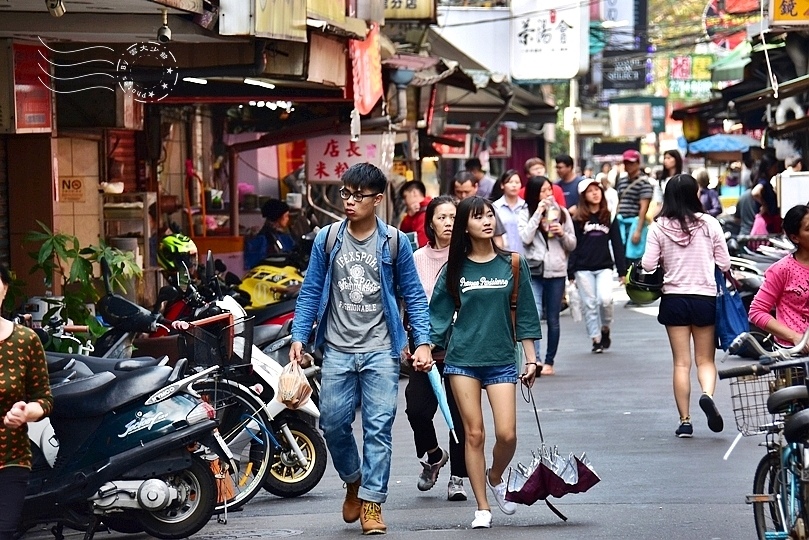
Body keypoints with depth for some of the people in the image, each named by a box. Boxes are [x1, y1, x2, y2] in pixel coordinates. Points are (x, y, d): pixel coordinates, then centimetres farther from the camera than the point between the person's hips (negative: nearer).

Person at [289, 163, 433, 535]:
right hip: (338, 350, 2)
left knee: (378, 427, -5)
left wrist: (422, 342, -5)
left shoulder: (394, 242, 0)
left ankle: (372, 502, 1)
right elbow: (310, 292, 7)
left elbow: (413, 296, 4)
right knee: (333, 423, 2)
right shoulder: (326, 239, 3)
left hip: (380, 350, -2)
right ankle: (353, 480, 29)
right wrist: (299, 337, -2)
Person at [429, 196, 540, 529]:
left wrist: (531, 359, 5)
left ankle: (496, 477, 23)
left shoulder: (512, 265, 4)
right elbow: (439, 315, 7)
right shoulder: (455, 269, 4)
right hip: (462, 360, 0)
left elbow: (524, 314, 7)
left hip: (501, 360, 0)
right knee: (474, 433, -1)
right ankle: (482, 508, 7)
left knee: (507, 434, -9)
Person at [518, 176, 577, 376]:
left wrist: (562, 234, -8)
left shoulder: (561, 213, 9)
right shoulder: (526, 213, 2)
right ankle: (535, 359, -21)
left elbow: (572, 245, 13)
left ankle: (549, 362, 16)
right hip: (533, 271, -3)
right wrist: (538, 213, -13)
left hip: (556, 271, 3)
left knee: (553, 319, 7)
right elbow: (525, 238, -13)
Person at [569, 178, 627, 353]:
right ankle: (596, 339, 9)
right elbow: (572, 246, 2)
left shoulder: (609, 217, 7)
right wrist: (571, 273, -3)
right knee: (589, 305, 0)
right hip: (583, 268, 0)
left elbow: (617, 245, 8)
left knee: (605, 299, -18)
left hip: (604, 267, 0)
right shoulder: (578, 219, 2)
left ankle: (605, 329, 7)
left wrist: (622, 271, 3)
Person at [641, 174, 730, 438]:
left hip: (674, 299, 0)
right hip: (705, 298, 0)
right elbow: (724, 264, -1)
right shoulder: (709, 224, -5)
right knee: (705, 359, 10)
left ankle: (685, 421, 4)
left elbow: (648, 265, -7)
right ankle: (707, 395, -20)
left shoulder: (659, 227, -6)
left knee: (681, 363, 6)